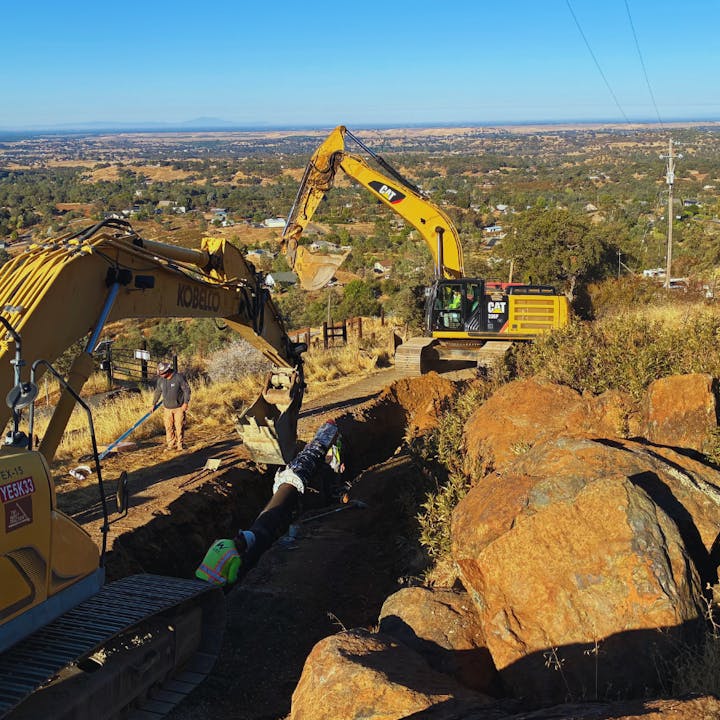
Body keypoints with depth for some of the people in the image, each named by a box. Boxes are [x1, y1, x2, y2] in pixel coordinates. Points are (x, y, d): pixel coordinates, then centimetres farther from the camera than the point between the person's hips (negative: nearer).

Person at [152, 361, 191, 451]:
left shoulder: (179, 377, -13)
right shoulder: (161, 379, 3)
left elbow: (187, 390, -10)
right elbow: (158, 392, 16)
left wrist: (186, 403, -15)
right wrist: (154, 403, 20)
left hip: (179, 407, -4)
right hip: (167, 408, 4)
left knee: (179, 426, -2)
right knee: (169, 427, 3)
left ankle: (180, 445, 7)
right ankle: (171, 445, 11)